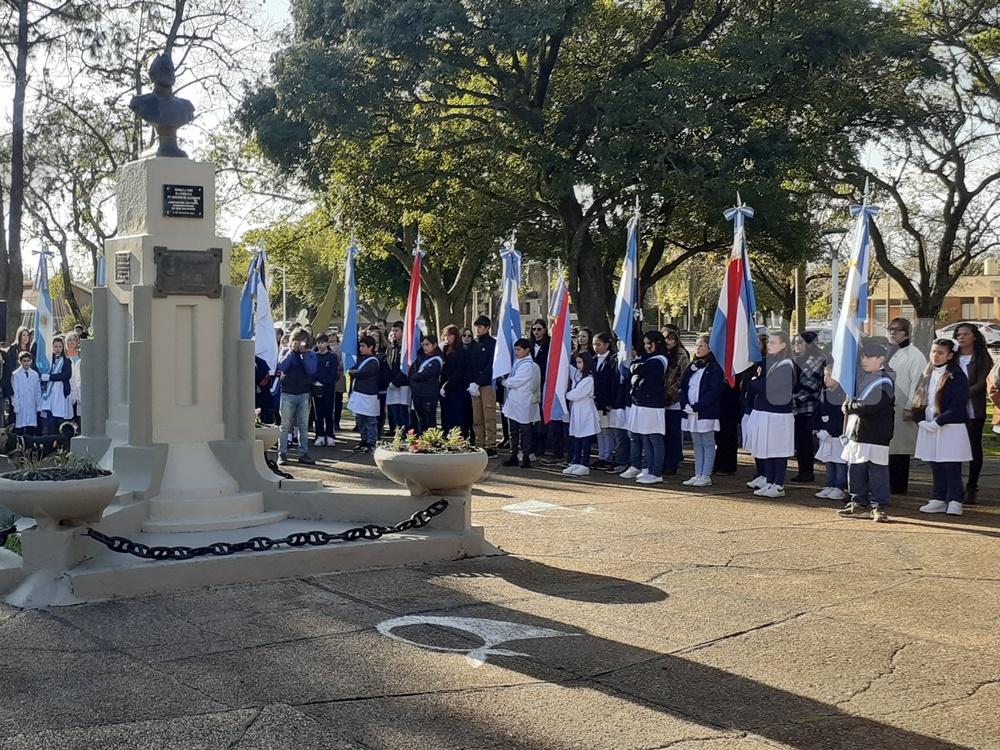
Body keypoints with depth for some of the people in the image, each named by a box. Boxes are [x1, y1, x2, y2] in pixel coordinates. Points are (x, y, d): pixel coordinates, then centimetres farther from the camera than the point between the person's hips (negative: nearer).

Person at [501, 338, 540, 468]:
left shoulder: (528, 366, -15)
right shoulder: (518, 363, 14)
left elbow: (515, 382, -17)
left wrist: (504, 382, -3)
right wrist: (507, 381, 0)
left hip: (524, 405, -9)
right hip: (514, 403, 9)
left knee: (525, 432, 0)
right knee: (514, 432, 12)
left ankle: (526, 458, 5)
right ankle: (513, 456, 18)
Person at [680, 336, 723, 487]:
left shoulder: (714, 368, -6)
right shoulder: (691, 367, 14)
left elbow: (714, 392, -14)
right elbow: (683, 387, 10)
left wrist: (696, 407, -18)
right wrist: (685, 404, -7)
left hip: (706, 412, -6)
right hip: (691, 412, 7)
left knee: (708, 444, -1)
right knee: (697, 444, 10)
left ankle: (706, 476, 0)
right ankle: (698, 475, 14)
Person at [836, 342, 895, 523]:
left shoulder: (884, 382, -12)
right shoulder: (862, 378, 15)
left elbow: (870, 406, -22)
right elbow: (851, 398, 26)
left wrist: (849, 406, -10)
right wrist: (850, 405, 4)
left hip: (876, 435, -8)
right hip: (857, 432, 8)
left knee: (877, 472, -3)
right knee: (856, 470, 11)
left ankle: (878, 506, 2)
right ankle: (859, 504, 20)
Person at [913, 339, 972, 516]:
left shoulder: (957, 376, -8)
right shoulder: (927, 375, 12)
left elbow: (958, 405, -13)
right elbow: (919, 400, 13)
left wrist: (937, 422, -16)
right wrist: (921, 420, -3)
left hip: (951, 428, -6)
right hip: (928, 427, 6)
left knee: (952, 466, -2)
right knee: (935, 466, 10)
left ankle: (954, 501, 4)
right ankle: (939, 500, 17)